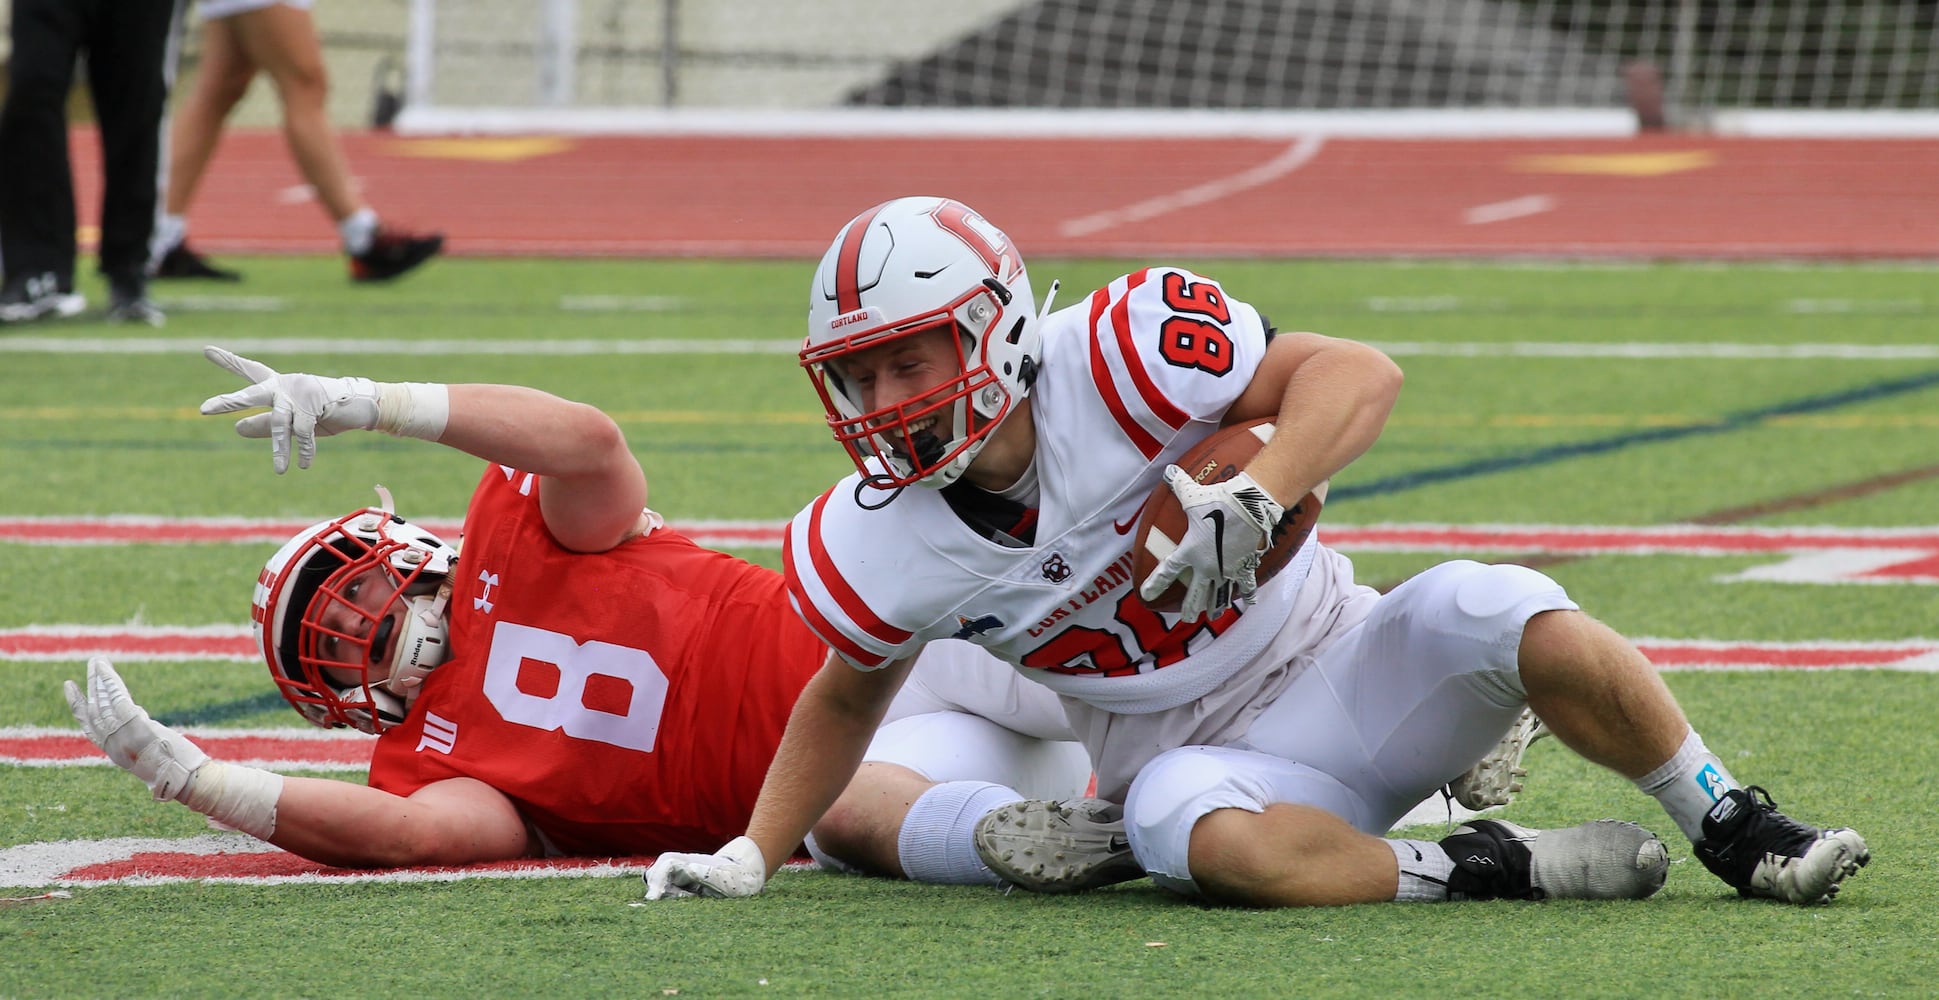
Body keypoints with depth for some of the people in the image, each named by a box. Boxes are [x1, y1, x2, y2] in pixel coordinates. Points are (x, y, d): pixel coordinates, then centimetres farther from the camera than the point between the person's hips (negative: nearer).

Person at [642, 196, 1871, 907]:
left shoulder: (1108, 360, -22)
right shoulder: (884, 547, -9)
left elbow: (1356, 373, -24)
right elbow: (848, 696, 12)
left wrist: (1253, 504, -39)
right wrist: (750, 856, 4)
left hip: (1342, 671, -1)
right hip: (1205, 753, 1)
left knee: (1497, 616, -30)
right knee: (1201, 832, -37)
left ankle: (1734, 830, -10)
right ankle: (1486, 871, -20)